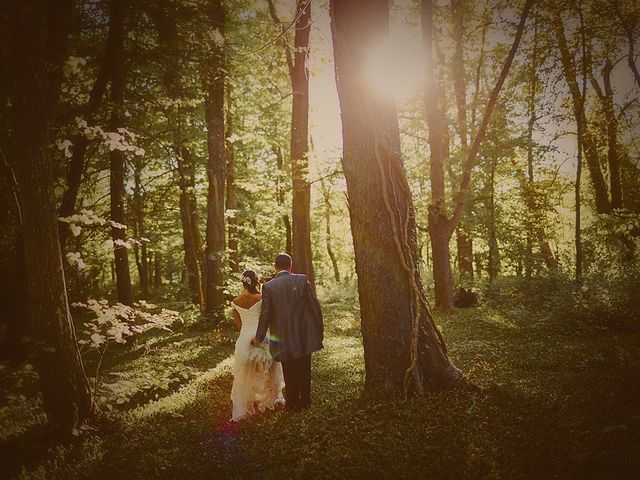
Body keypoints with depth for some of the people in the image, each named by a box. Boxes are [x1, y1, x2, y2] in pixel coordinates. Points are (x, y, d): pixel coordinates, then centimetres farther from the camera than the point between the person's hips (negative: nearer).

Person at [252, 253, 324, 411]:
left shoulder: (268, 287, -9)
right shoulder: (302, 280, -6)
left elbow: (265, 315, -7)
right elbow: (315, 306, -4)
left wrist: (259, 337, 7)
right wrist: (320, 329, 8)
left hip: (284, 338, -1)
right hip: (305, 336, 1)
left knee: (290, 373, 12)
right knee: (304, 370, 16)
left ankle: (292, 404, 21)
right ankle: (305, 400, 27)